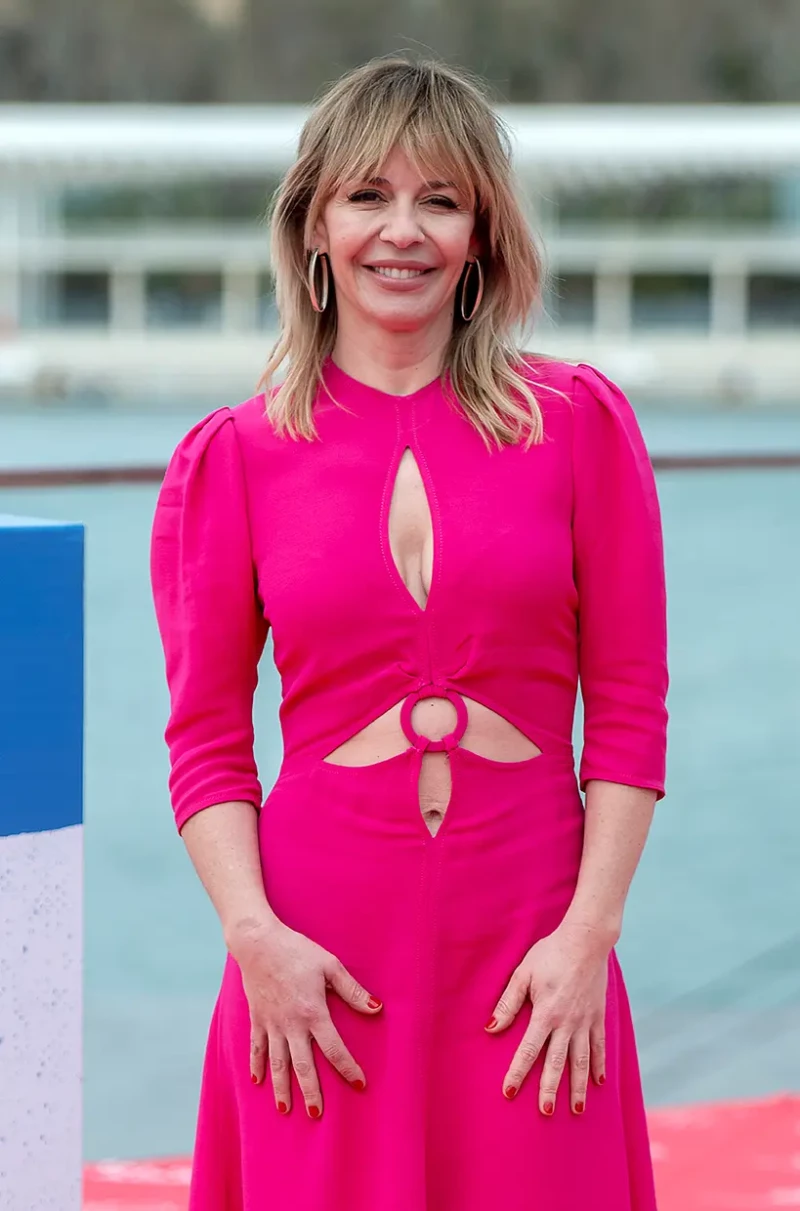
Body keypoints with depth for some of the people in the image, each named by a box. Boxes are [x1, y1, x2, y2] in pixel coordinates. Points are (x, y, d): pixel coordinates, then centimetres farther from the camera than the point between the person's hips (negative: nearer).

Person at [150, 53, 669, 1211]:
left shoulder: (580, 423, 3)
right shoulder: (233, 456, 3)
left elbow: (629, 711, 3)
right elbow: (206, 739, 4)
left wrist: (588, 931, -6)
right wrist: (256, 936, -9)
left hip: (532, 960, 0)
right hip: (321, 965, 0)